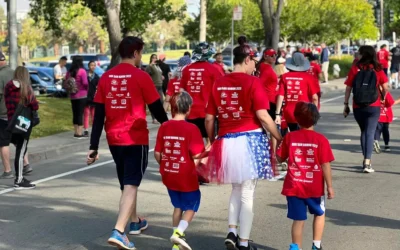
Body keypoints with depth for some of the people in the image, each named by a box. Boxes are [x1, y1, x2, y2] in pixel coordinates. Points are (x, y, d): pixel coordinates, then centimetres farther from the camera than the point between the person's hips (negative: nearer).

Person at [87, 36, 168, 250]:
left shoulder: (106, 77, 4)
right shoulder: (141, 77, -10)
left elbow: (98, 115, 2)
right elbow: (156, 109, -4)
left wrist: (94, 146, 4)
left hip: (114, 139, 5)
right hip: (136, 139, -5)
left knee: (126, 182, 22)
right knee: (131, 185, -5)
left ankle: (135, 222, 39)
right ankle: (118, 232, -19)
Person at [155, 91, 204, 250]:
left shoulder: (164, 127, -2)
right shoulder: (191, 128, -16)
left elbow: (157, 154, 1)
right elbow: (196, 155, -19)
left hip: (169, 176, 5)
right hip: (187, 177, -5)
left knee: (178, 206, 21)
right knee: (191, 206, 13)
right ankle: (178, 232, -9)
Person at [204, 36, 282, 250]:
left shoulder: (218, 83, 5)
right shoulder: (253, 82, -9)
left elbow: (209, 118, 7)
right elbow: (262, 115, -14)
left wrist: (212, 141, 20)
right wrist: (279, 138, -5)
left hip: (226, 142, 4)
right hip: (250, 140, -4)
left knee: (236, 189, 23)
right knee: (247, 192, 5)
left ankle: (231, 232, 11)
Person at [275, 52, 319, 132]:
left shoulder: (284, 77, 1)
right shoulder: (308, 77, -6)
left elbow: (280, 96, -2)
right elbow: (314, 97, -8)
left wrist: (278, 114, 1)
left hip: (289, 115, 3)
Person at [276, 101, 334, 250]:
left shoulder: (289, 137, -3)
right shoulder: (320, 139, -9)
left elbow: (280, 158, 6)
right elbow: (325, 165, -9)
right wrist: (329, 186, -2)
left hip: (293, 187, 1)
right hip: (315, 187, -1)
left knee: (298, 219, 9)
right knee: (319, 214, 22)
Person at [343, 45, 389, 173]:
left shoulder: (355, 69, -1)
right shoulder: (377, 69, -1)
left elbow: (348, 88, -2)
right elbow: (385, 88, -4)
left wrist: (346, 105, 5)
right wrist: (383, 97, 16)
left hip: (358, 107, 1)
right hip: (373, 106, -1)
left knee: (363, 132, 20)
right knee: (370, 133, 0)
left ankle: (366, 160, 25)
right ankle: (367, 163, -11)